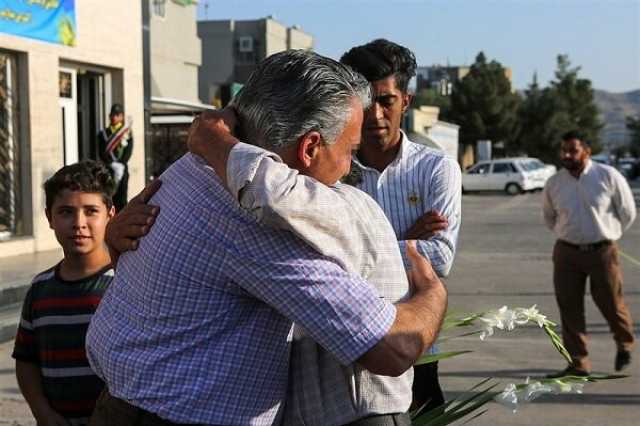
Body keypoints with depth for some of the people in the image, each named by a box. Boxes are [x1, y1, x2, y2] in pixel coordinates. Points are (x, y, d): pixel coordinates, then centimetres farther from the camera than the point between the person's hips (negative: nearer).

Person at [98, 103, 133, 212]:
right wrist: (113, 165, -16)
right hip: (108, 170, 0)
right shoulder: (103, 133, 7)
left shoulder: (127, 132, 8)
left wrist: (120, 165, -14)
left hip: (123, 169, 0)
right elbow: (102, 153, -2)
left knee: (121, 200, -1)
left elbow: (128, 152, -1)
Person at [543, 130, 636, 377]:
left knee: (611, 304, 8)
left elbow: (627, 212, 2)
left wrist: (608, 236, 7)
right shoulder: (554, 183, 0)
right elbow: (549, 217, 19)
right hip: (566, 252, 2)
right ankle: (578, 363, 10)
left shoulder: (608, 176, -9)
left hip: (602, 252, -2)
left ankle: (624, 345, 39)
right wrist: (568, 236, 13)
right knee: (569, 308, 0)